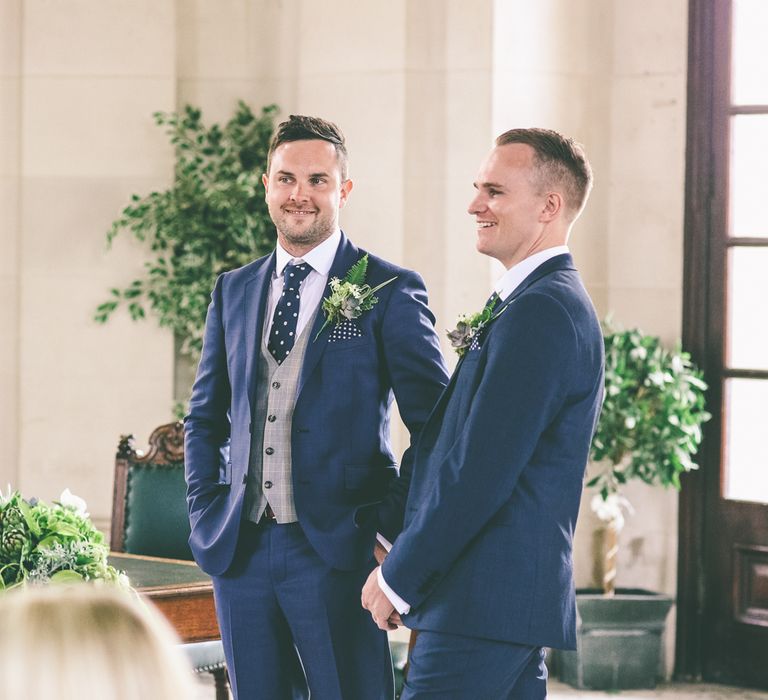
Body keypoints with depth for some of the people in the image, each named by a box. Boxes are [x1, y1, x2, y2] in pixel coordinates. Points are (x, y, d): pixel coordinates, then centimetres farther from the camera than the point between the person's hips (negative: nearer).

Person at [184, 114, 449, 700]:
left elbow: (436, 426, -4)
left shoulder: (390, 293, -3)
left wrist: (391, 527, -9)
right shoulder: (233, 291, 13)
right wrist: (205, 514, 9)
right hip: (240, 551, 5)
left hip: (337, 552, -5)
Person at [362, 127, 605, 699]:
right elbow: (460, 449, 20)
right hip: (518, 594, 10)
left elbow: (480, 471, -20)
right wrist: (402, 558, 14)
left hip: (483, 604, -10)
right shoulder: (551, 303, 18)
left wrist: (399, 577, -11)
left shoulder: (540, 312, -16)